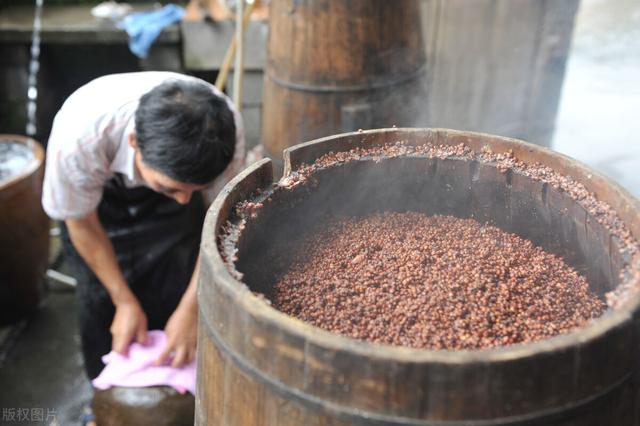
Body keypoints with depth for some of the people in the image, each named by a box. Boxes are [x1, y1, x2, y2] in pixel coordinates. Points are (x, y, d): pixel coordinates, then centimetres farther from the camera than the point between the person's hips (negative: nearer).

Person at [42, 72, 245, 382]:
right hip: (98, 187, 0)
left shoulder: (225, 127, -38)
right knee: (101, 296, -6)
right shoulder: (78, 139, -41)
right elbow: (82, 225, -20)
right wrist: (125, 301, -14)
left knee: (176, 292, -8)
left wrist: (191, 308, -20)